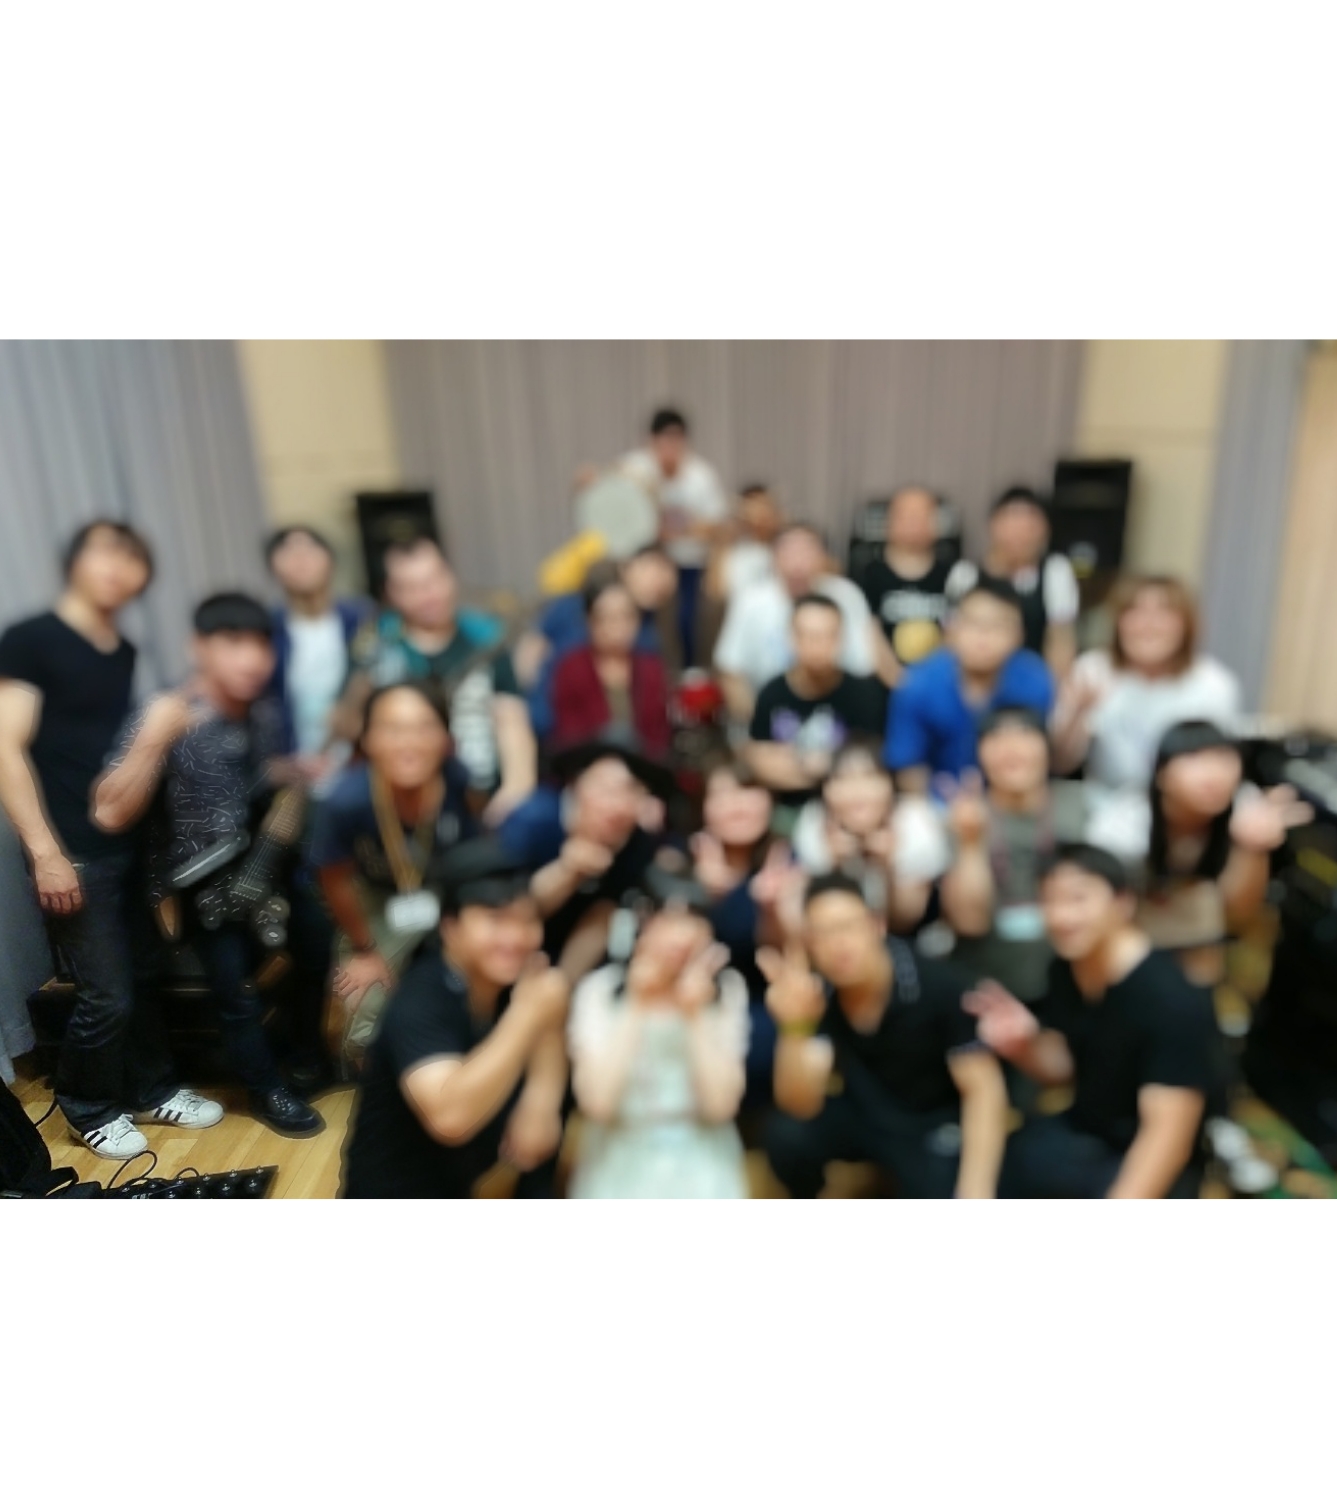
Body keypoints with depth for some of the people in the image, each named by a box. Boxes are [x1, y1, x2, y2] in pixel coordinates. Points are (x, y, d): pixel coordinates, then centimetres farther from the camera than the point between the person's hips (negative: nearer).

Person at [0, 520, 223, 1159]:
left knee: (143, 978, 14)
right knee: (107, 995, -1)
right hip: (75, 852, -6)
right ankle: (87, 1107, 24)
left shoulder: (123, 652, 12)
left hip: (132, 842, 6)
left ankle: (152, 1090, 32)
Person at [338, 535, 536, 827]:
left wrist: (519, 784, -14)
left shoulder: (484, 640, 6)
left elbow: (511, 720, 1)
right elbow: (347, 728, 3)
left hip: (485, 800, 1)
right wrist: (360, 692, -18)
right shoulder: (379, 645, 4)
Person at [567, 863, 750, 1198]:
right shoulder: (599, 990, -6)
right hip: (618, 1166, -1)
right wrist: (636, 1007, -17)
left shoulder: (728, 990, -2)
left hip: (703, 1168, 1)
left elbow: (720, 1104, -9)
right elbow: (597, 1102, -16)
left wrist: (695, 1013, -16)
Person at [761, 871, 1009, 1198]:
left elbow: (983, 1090, -20)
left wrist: (975, 1195, -30)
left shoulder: (940, 987, -24)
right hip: (861, 1113, 2)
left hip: (933, 1124, -2)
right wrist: (795, 1028, -43)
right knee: (788, 1134, -26)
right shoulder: (815, 994, -19)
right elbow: (800, 1106, -25)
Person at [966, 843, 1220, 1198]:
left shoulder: (1173, 1001, -23)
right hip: (1082, 1134, 5)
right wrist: (1023, 1047, -13)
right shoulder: (1065, 971, -3)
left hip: (1150, 1168, -5)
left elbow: (1167, 1134, -26)